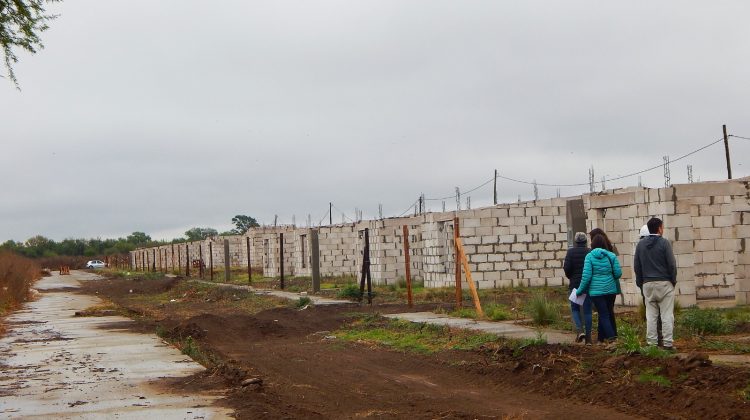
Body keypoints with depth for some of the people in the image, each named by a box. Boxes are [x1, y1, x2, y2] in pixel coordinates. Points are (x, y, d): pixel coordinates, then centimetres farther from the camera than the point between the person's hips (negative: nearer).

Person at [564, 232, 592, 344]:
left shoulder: (571, 252, -5)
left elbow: (567, 268, -11)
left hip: (575, 284, -1)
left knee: (575, 309, 13)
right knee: (587, 310, 7)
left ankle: (580, 330, -10)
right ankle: (588, 337, 7)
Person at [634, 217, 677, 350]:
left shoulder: (640, 244, 6)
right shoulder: (664, 243, -7)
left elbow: (636, 266, 8)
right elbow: (671, 264, -8)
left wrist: (640, 282, 14)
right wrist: (673, 280, 4)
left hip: (648, 284, 4)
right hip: (664, 283, -4)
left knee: (651, 315, 7)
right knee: (667, 315, -1)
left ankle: (652, 342, 6)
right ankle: (667, 343, -3)